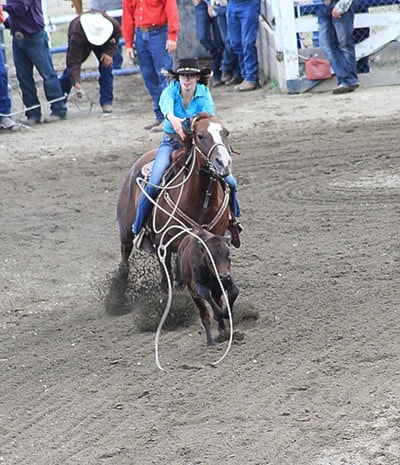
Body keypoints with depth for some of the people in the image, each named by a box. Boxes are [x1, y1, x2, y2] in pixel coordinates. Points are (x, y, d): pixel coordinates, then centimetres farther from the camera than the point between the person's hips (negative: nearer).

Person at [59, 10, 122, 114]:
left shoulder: (113, 25, -39)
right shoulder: (76, 35, -47)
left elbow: (117, 35, -13)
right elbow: (74, 60, -45)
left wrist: (109, 53, -25)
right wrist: (76, 82, -54)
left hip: (104, 44, 2)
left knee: (106, 67, -12)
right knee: (70, 68, -9)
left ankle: (106, 102, -5)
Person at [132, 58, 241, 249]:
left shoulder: (204, 94, -8)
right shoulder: (171, 91, -11)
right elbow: (165, 104, -34)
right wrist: (172, 119, -58)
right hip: (171, 143, -1)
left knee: (230, 183, -8)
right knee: (153, 185, -22)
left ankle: (233, 217, 24)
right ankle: (138, 227, -3)